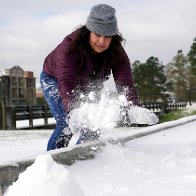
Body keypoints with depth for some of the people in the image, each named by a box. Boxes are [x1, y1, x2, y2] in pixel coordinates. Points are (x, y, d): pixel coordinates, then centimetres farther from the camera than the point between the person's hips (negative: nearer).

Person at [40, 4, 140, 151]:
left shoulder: (117, 53, -26)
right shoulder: (70, 46, -38)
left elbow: (125, 83, -35)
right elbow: (66, 83, -47)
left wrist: (135, 108, -53)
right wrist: (73, 110, -62)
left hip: (86, 85, 5)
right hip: (54, 79, -4)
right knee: (67, 122, -22)